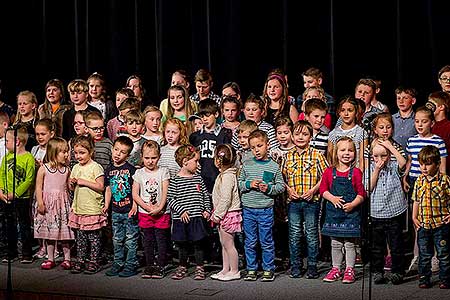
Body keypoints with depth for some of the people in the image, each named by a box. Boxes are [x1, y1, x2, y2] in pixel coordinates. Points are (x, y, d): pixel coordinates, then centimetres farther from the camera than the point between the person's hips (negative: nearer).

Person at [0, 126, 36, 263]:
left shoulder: (28, 158, -12)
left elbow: (29, 180, -15)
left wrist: (15, 193, -18)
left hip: (22, 198, -6)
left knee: (24, 226, 1)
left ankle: (27, 254, 9)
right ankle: (11, 252, 24)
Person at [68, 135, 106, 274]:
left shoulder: (95, 167, -8)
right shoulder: (75, 168, 12)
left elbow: (100, 186, -15)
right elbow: (72, 188, 18)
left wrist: (84, 182, -17)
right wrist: (72, 183, -5)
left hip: (92, 209, -6)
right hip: (78, 209, 6)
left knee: (93, 237, 2)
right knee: (79, 237, 11)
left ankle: (93, 261, 10)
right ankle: (80, 260, 20)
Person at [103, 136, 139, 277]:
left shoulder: (131, 169, -7)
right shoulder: (109, 169, 7)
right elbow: (108, 189, 15)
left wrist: (134, 206, -13)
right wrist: (106, 205, 9)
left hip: (129, 210, -5)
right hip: (116, 211, 5)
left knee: (131, 239, 1)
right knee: (117, 239, 13)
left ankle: (131, 265, 8)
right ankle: (118, 263, 23)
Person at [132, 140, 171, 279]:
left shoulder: (163, 172, 0)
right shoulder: (139, 173, 3)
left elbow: (165, 193, -5)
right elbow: (135, 195, -2)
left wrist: (159, 208, -17)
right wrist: (148, 207, -12)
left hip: (161, 212, -2)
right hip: (144, 212, 2)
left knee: (161, 239, 0)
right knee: (148, 240, 8)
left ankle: (160, 266, 8)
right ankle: (150, 265, 18)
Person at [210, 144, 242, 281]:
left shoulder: (227, 176, -20)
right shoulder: (225, 174, 11)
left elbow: (225, 199, -25)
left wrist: (218, 214, -18)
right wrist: (217, 214, 19)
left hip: (228, 214, -10)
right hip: (224, 214, 10)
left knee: (228, 244, -2)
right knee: (224, 244, 15)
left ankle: (234, 271, 6)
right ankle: (225, 269, 23)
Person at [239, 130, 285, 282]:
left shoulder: (274, 166, -1)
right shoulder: (247, 165, 3)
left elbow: (281, 186, 3)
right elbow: (239, 183, 8)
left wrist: (269, 188, -14)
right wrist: (249, 184, -10)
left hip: (266, 209, -2)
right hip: (248, 209, 2)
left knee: (266, 242, 5)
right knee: (250, 242, 8)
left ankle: (268, 269, 15)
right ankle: (251, 269, 17)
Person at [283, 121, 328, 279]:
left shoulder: (316, 155, -2)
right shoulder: (288, 156, 6)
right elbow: (282, 177, 11)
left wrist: (314, 189, -12)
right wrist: (289, 189, -4)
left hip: (312, 200, -2)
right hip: (293, 201, 2)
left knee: (312, 234, 5)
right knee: (294, 235, 8)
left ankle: (312, 266, 13)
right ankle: (295, 265, 17)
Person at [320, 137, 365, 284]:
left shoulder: (356, 172, -4)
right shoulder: (329, 172, 2)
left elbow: (361, 193, -4)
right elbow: (323, 189, 6)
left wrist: (353, 204, -17)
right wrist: (332, 198, -11)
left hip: (351, 212, -2)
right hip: (333, 211, 2)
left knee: (349, 243, 3)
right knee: (335, 243, 11)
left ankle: (349, 270, 13)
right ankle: (336, 269, 22)